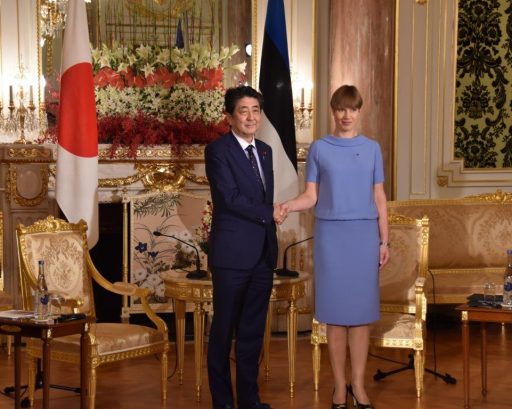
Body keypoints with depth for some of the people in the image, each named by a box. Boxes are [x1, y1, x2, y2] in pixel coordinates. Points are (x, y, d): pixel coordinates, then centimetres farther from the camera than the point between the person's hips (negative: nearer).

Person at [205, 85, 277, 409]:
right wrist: (269, 214, -8)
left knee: (253, 329, 10)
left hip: (263, 254, 6)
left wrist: (272, 242, 13)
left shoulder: (265, 151, 15)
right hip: (233, 254, -6)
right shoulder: (218, 151, -7)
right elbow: (231, 198, -16)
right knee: (224, 329, 3)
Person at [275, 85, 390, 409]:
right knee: (335, 310, 2)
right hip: (331, 235, -1)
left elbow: (379, 198, 7)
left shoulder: (372, 148, 7)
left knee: (362, 310, 2)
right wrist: (287, 207, -19)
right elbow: (311, 196, 0)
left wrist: (385, 240, 3)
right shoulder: (319, 149, 3)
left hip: (365, 235, 1)